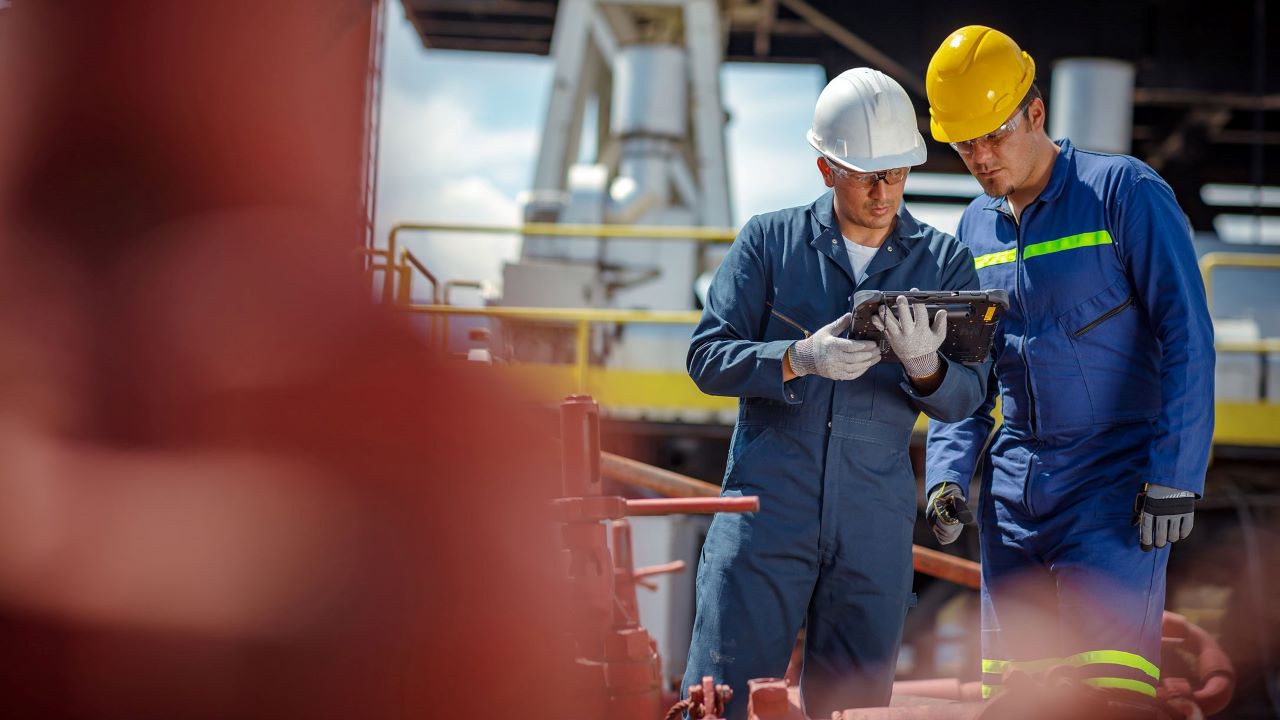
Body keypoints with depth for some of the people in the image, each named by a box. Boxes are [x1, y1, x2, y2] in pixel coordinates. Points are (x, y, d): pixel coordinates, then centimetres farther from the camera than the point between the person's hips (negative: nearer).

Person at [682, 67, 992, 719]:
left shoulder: (944, 262, 8)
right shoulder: (770, 241, 5)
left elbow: (964, 398, 1)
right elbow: (708, 358, -2)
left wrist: (924, 367, -22)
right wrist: (800, 359, -20)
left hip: (876, 524, 2)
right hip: (766, 509, -2)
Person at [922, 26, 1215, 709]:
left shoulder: (1124, 192, -7)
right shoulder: (975, 228, 13)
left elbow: (1187, 339, -10)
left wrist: (1174, 477, -15)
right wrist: (948, 473, 3)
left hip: (1116, 486, -6)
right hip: (1012, 491, 6)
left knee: (1106, 688, -15)